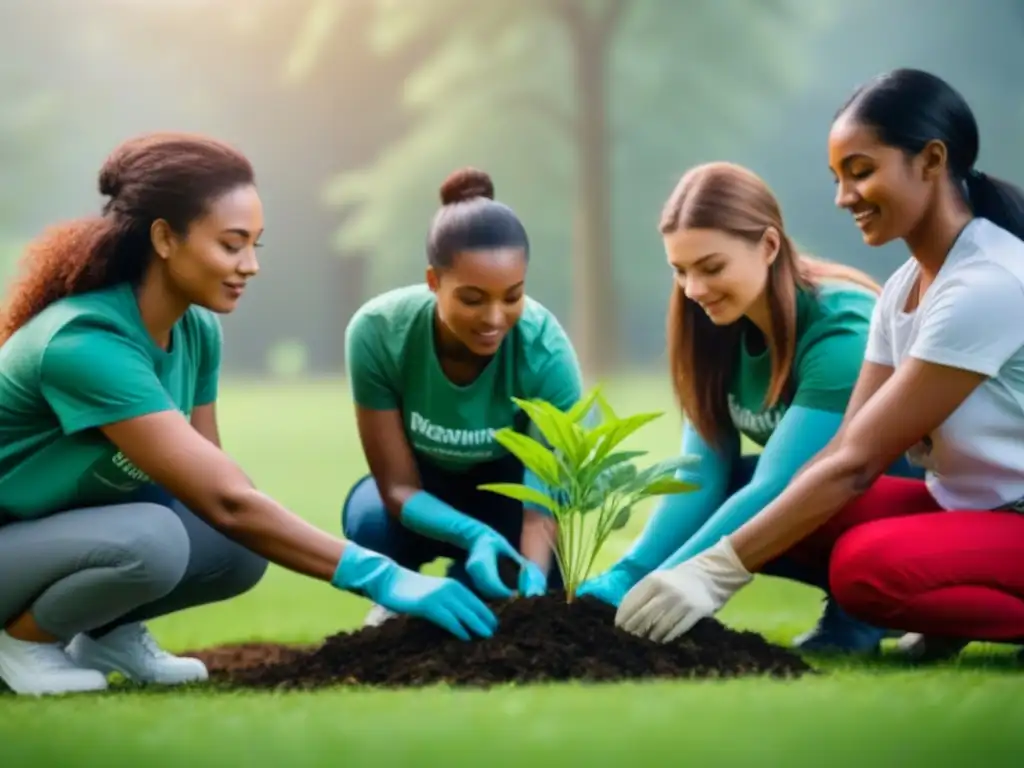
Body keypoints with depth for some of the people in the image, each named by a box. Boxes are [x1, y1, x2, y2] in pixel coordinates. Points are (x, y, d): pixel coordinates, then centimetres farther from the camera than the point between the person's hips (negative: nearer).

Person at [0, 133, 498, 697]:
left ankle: (109, 631, 9)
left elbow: (212, 482, -1)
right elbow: (225, 501, -34)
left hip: (82, 527, 8)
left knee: (244, 549, -15)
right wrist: (379, 577, -34)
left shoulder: (196, 330, -4)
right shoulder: (86, 344, -31)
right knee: (151, 540, -33)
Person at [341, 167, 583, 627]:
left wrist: (533, 580, -52)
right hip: (422, 497, 0)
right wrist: (474, 534, -46)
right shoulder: (378, 332, -31)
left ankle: (463, 599, 9)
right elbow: (398, 487, -26)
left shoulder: (545, 350, -32)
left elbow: (547, 500, -31)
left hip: (505, 483, 0)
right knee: (374, 519, -34)